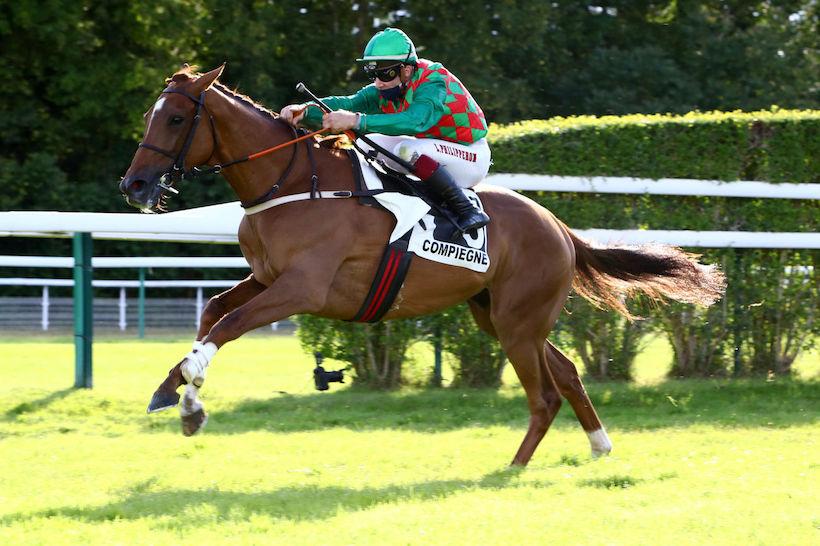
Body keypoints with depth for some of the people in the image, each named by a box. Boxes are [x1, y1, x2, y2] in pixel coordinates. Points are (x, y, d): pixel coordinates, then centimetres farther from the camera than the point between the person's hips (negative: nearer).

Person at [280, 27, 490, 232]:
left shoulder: (434, 85, -27)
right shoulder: (389, 88, -3)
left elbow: (415, 121, -46)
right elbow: (348, 103, -15)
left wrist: (356, 121, -52)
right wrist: (305, 110, -33)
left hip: (471, 157, -8)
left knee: (407, 150, -34)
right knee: (365, 144, 2)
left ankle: (468, 211, -28)